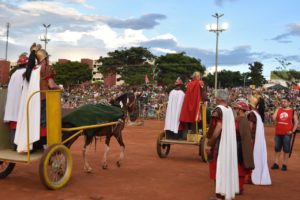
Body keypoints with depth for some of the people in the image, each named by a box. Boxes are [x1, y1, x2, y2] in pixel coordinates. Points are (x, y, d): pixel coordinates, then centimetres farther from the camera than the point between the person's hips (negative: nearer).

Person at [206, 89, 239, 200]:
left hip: (219, 144, -8)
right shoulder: (230, 109, 9)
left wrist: (209, 144, -18)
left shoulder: (218, 110, -16)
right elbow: (227, 128, 13)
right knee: (226, 166, 15)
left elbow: (218, 128, -23)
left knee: (219, 167, -2)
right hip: (229, 143, 8)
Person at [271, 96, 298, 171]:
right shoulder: (278, 109, 8)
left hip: (287, 133, -3)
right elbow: (274, 118, -2)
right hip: (278, 133, 3)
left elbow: (296, 122, 1)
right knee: (277, 148, 8)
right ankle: (276, 163, 16)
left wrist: (292, 131, -8)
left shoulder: (293, 111, 0)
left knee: (286, 149, 1)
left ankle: (284, 164, 9)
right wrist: (277, 109, -8)